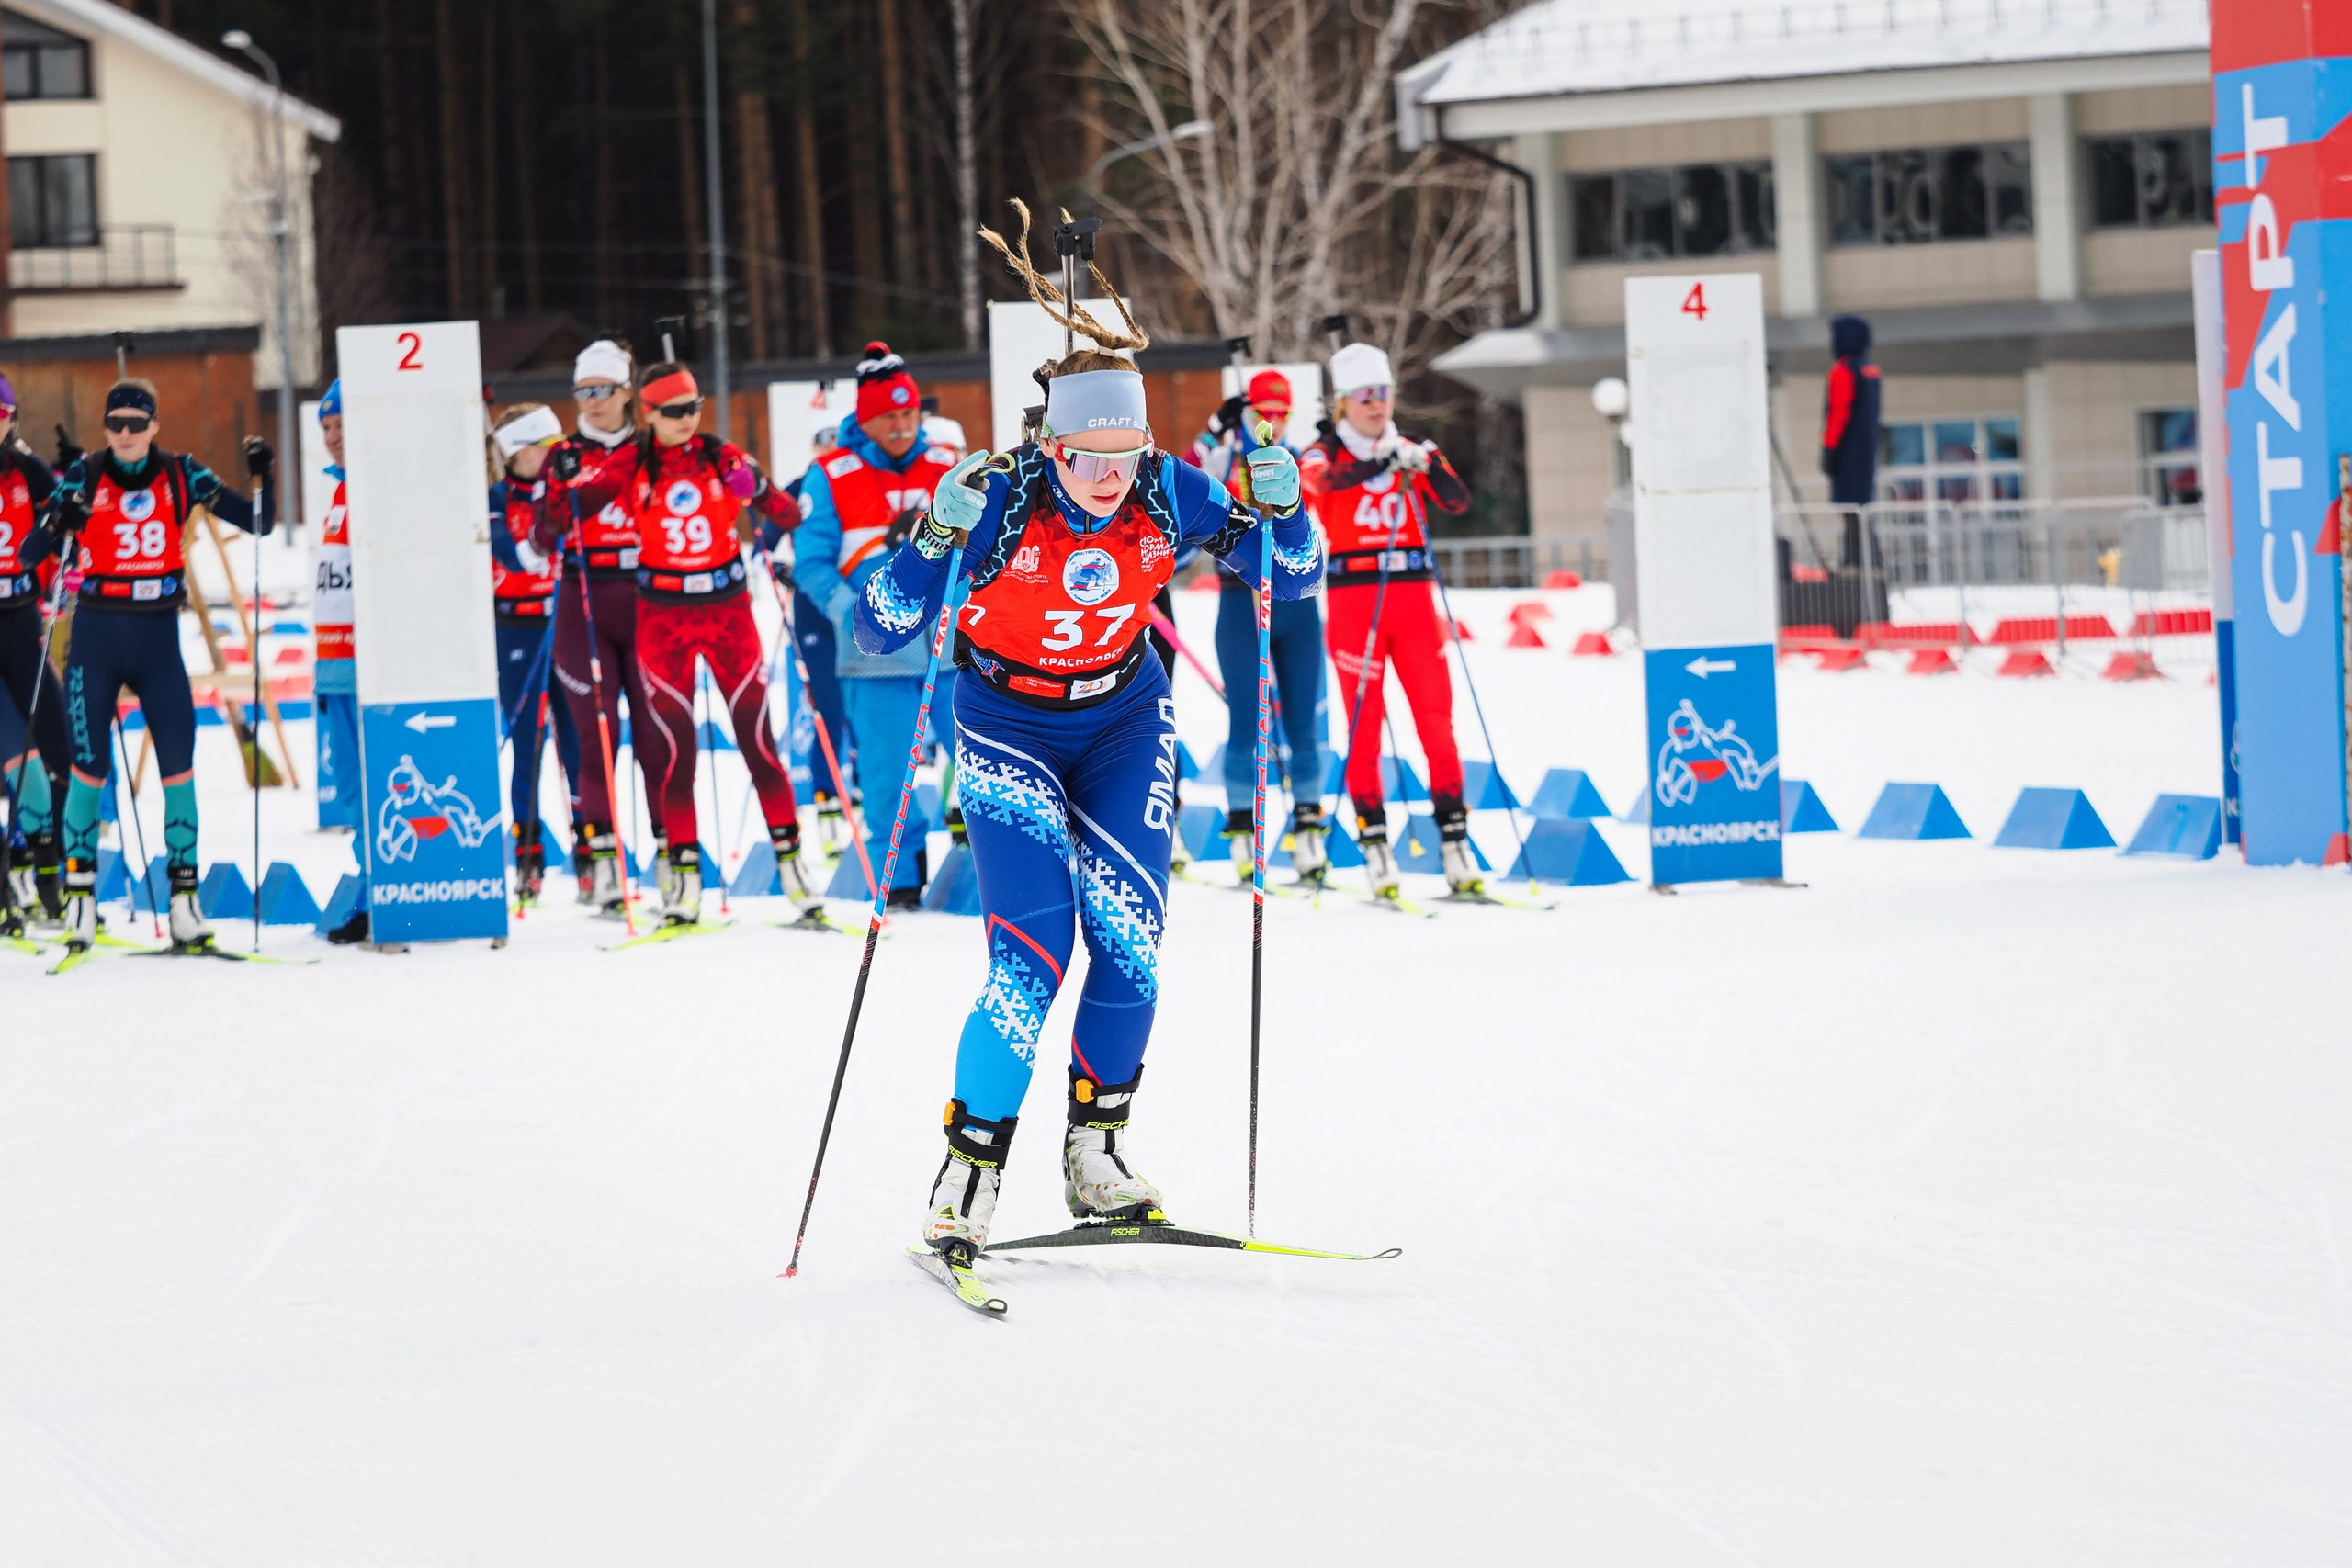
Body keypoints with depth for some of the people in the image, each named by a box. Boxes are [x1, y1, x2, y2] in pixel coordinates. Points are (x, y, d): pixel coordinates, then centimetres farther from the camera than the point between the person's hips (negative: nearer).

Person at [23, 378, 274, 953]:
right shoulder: (84, 477, -2)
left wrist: (263, 476, -13)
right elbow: (32, 554, -6)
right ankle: (80, 897, 7)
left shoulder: (181, 475, 1)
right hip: (96, 636, -1)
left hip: (159, 637, 1)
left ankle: (184, 899, 4)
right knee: (89, 769, -2)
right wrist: (59, 522, -26)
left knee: (178, 768, -3)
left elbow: (258, 523, 4)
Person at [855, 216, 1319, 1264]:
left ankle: (1097, 1149, 15)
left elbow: (1289, 580, -5)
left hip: (1125, 719, 4)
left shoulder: (1168, 494, -17)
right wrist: (934, 542, -42)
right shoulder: (1000, 504, -26)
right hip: (1010, 730, -3)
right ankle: (970, 1167, -2)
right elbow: (878, 632, -26)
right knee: (1034, 958, -15)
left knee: (1130, 942, -5)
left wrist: (1280, 511, -25)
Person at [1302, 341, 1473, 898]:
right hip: (1353, 597, -2)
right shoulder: (1323, 455, 2)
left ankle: (1454, 838, 1)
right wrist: (1382, 463, -39)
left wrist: (1428, 466, -24)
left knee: (1436, 721, -2)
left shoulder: (1411, 452, 10)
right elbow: (1325, 480, -23)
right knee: (1364, 725, -3)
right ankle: (1374, 847, 2)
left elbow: (1458, 501, -5)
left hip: (1414, 598, 2)